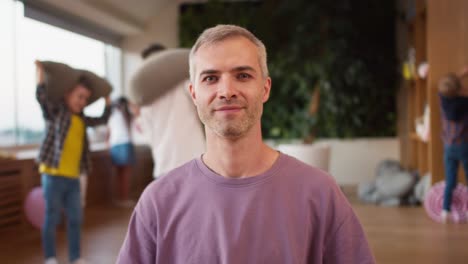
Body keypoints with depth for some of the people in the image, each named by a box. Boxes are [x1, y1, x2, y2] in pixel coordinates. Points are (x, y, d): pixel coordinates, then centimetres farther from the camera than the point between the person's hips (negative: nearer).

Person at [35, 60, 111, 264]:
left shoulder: (82, 119, 15)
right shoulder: (55, 112, -4)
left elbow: (103, 119, 28)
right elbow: (41, 97, -22)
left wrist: (107, 100, 26)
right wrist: (40, 72, -23)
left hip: (73, 177, 6)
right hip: (54, 176, -6)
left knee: (75, 219, 11)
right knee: (52, 219, 3)